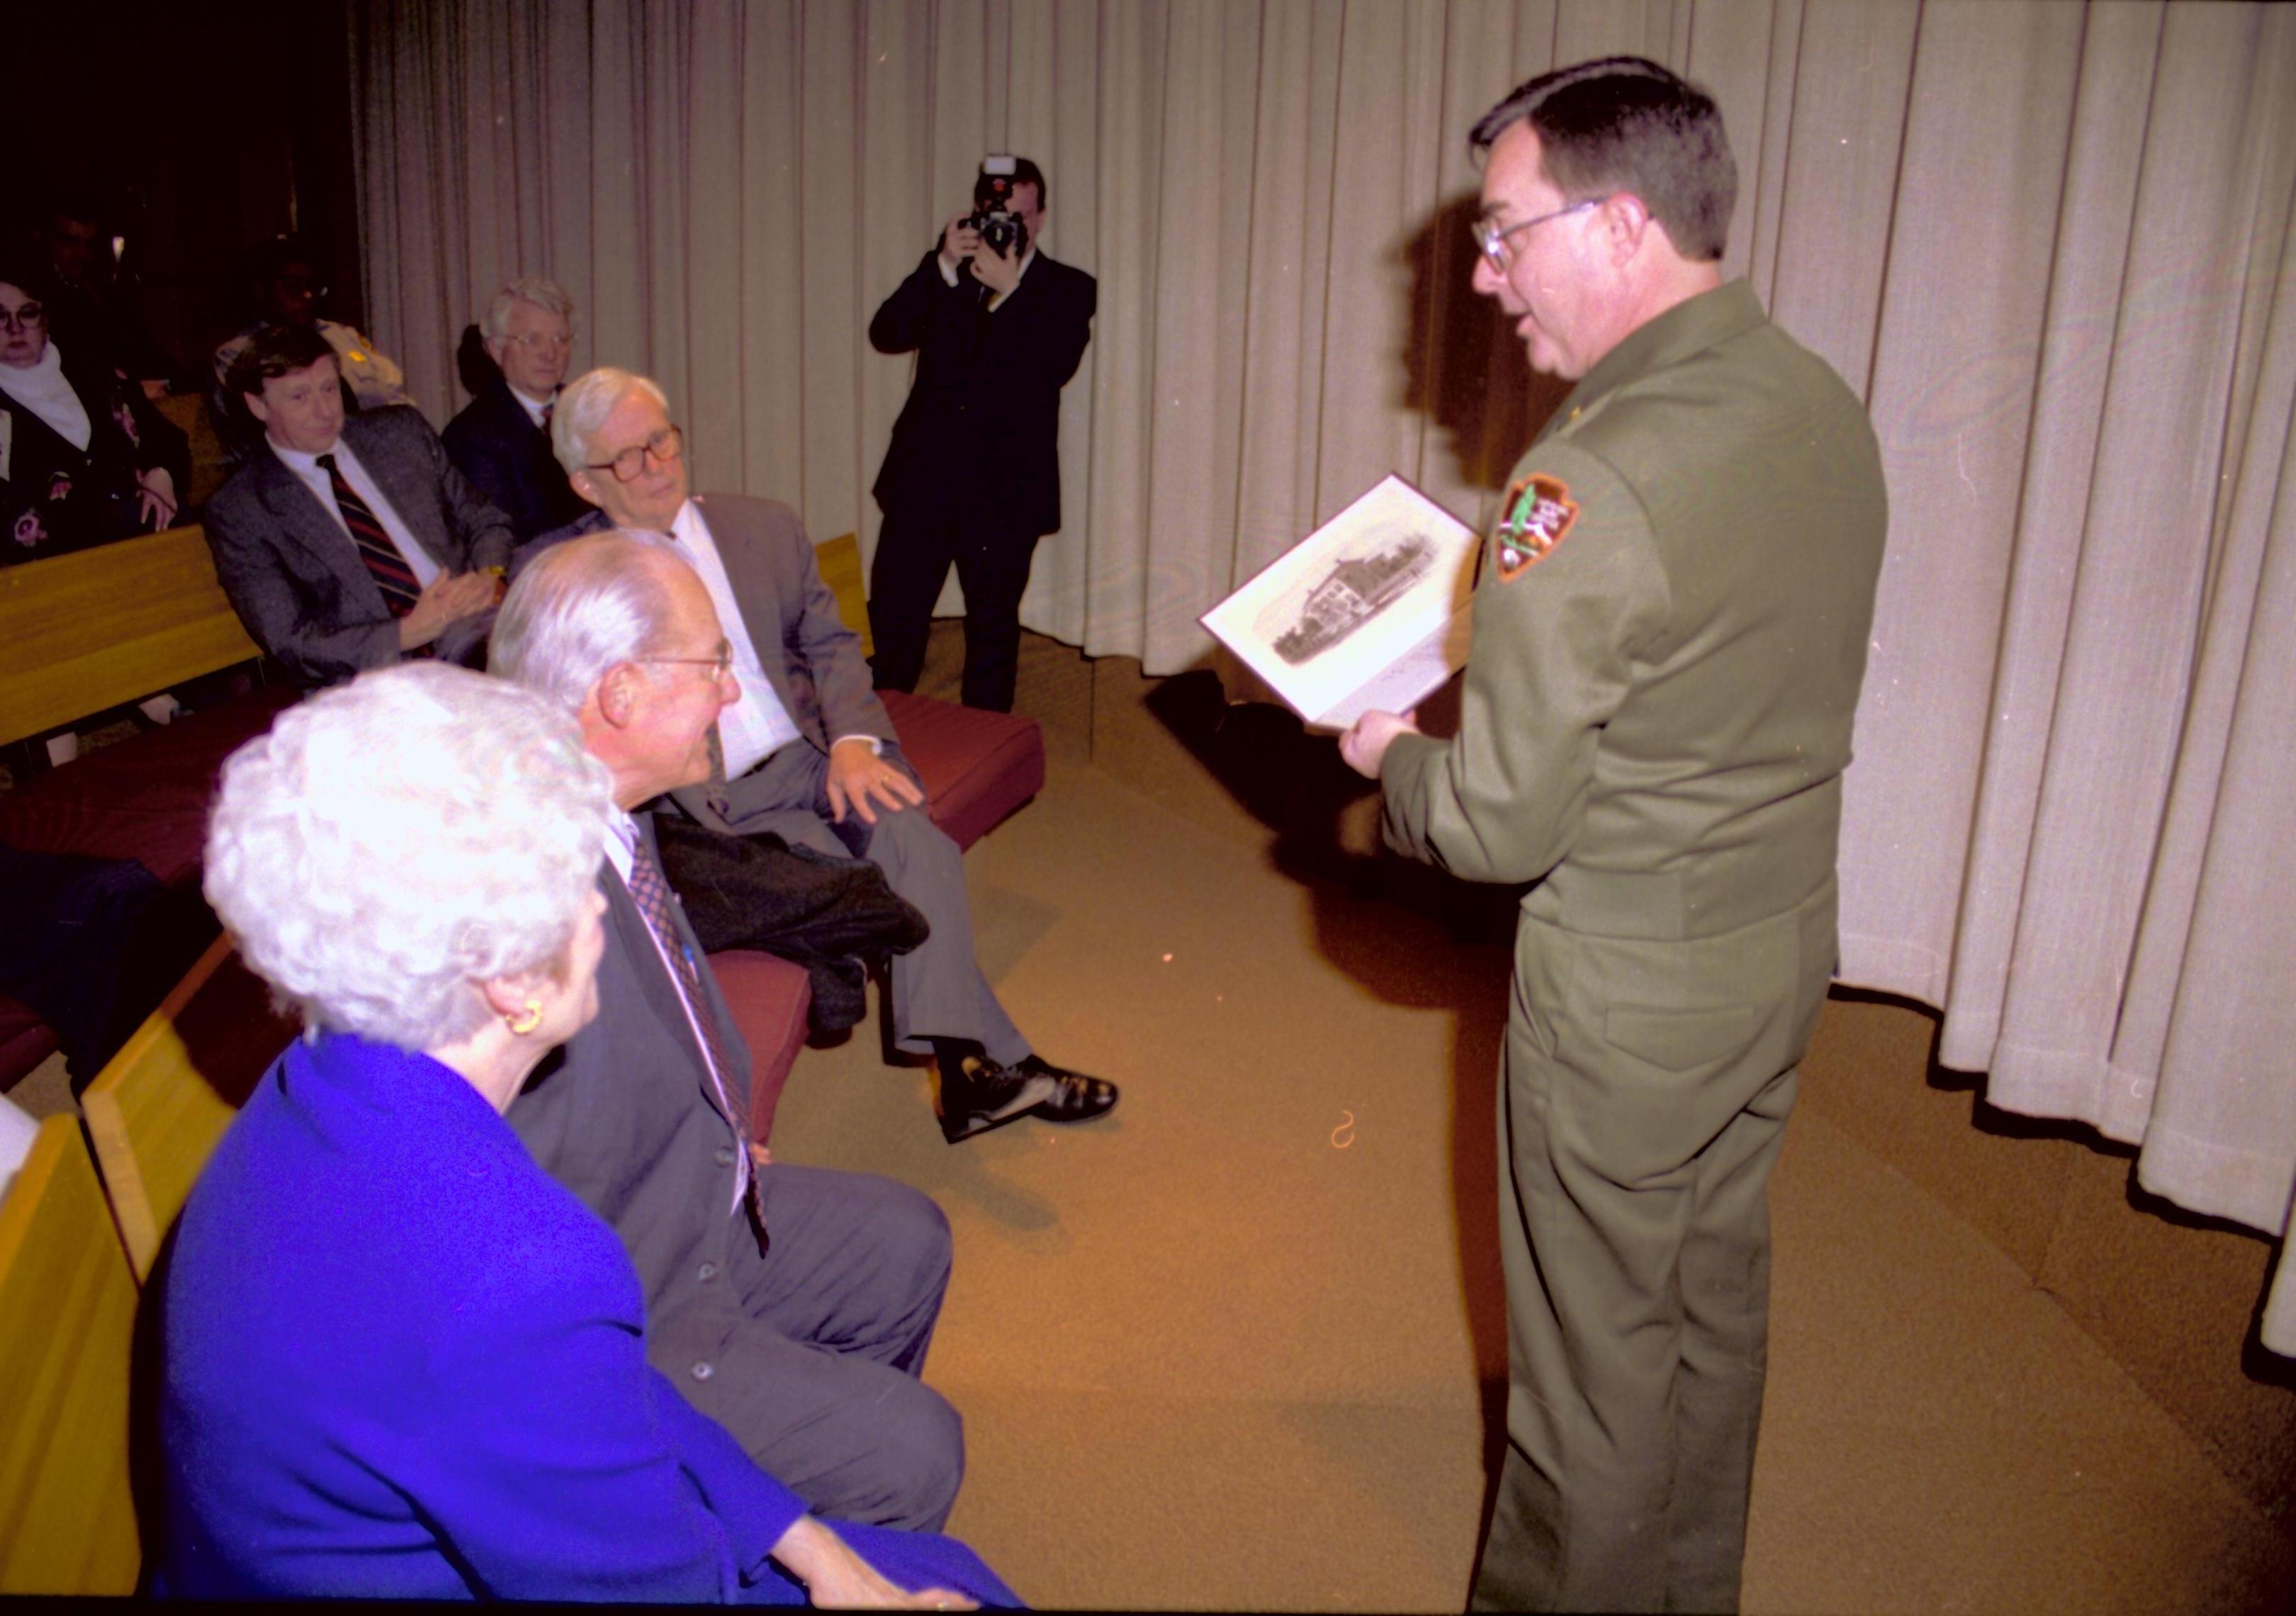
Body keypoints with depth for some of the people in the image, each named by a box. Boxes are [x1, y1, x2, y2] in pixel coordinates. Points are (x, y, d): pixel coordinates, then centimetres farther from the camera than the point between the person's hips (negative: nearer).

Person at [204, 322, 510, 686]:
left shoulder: (402, 432, 15)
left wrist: (489, 575, -3)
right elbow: (291, 643, -1)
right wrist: (410, 632, -15)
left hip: (480, 636, 4)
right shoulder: (239, 512, 4)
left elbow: (487, 522, 22)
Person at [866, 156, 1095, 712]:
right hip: (923, 477, 2)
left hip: (1004, 487, -2)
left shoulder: (1069, 290, 3)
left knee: (993, 623, 7)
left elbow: (1052, 368, -14)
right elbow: (886, 333, -4)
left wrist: (1008, 289, -18)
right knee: (893, 614, 5)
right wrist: (944, 264, -12)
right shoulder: (945, 271, 11)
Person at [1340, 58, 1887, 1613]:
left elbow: (1503, 824, -23)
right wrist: (1491, 642, 11)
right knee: (1715, 1301, 25)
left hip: (1632, 980, -8)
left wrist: (1392, 754, -3)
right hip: (1788, 931, 8)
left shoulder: (1590, 482, -27)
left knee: (1598, 1349, 12)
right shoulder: (1822, 403, -1)